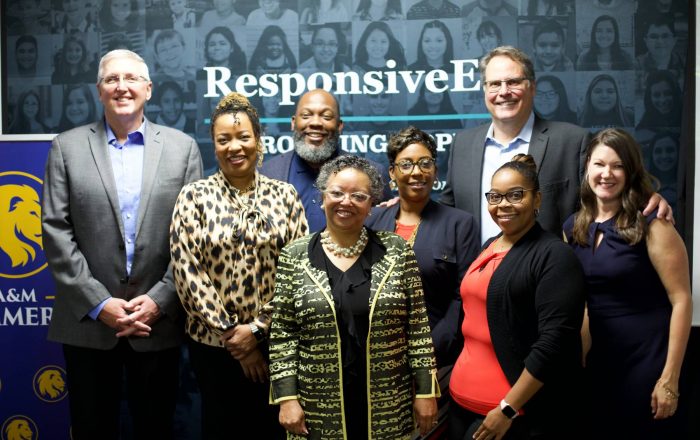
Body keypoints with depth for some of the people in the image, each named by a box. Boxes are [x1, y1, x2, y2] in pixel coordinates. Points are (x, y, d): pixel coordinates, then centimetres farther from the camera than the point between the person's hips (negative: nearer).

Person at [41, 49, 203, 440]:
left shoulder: (183, 147, 4)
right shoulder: (67, 147, 4)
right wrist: (99, 303, -10)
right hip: (88, 321, 0)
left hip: (159, 321, 0)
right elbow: (56, 231, -2)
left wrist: (160, 300, -8)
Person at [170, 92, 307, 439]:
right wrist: (231, 332, -10)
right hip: (212, 342, -1)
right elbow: (187, 272, -8)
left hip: (274, 342, 1)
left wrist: (257, 328, -9)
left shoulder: (284, 195, 1)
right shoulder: (194, 196, -3)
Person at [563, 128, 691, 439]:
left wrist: (670, 379, -16)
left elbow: (681, 300, -13)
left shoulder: (651, 225, -11)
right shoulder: (573, 227, 3)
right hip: (594, 361, 5)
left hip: (646, 359, -5)